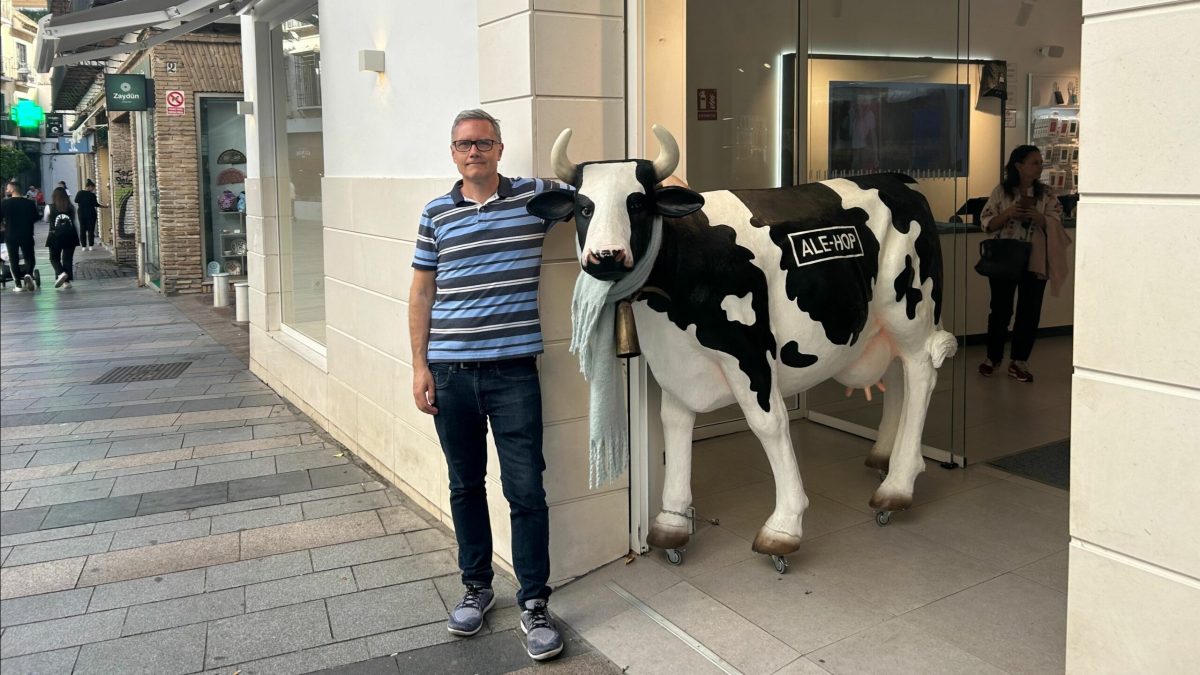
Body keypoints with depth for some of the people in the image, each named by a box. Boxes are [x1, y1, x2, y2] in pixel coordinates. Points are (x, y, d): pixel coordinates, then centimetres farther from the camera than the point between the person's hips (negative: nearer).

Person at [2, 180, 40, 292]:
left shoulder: (4, 203, -8)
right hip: (27, 235, 1)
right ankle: (28, 274, -19)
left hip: (10, 235, -1)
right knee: (29, 257, 11)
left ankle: (18, 284, 6)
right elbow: (35, 218, 6)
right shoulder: (30, 202, -2)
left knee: (13, 259, 9)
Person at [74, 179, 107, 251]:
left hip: (81, 213, 4)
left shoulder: (79, 193, -1)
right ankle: (90, 245, 1)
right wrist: (105, 206, 3)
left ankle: (84, 246, 6)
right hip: (91, 213, -3)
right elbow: (96, 204, -9)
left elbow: (76, 201, 7)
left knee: (82, 229, 8)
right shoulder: (92, 195, -12)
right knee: (91, 230, 3)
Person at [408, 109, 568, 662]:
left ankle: (533, 604, 15)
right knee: (465, 485, 14)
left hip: (513, 371, -2)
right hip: (450, 372, 2)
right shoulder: (437, 213, 7)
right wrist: (419, 366, 4)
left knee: (525, 489, 0)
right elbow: (422, 293, 9)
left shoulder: (535, 195, 2)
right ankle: (476, 588, 32)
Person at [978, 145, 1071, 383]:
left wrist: (1037, 217, -21)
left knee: (1029, 312, 4)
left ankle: (1019, 362, 15)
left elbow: (1056, 224, -2)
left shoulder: (1047, 194, 4)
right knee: (1000, 309, 6)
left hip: (1035, 262, 1)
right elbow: (986, 223, -3)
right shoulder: (1001, 191, 0)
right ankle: (993, 357, 21)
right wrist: (1008, 213, -19)